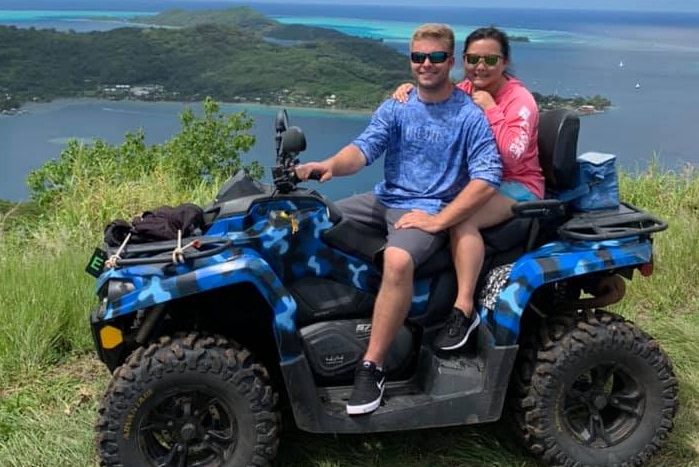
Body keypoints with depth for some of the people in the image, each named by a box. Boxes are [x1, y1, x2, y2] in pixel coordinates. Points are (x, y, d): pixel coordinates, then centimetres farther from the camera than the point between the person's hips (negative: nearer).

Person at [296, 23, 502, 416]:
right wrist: (331, 165, -28)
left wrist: (436, 221, -21)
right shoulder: (396, 107, 7)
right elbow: (365, 148, -5)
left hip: (429, 209, -6)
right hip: (385, 199, 7)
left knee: (398, 260, -36)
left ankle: (372, 367, -27)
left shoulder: (469, 116, -7)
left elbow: (488, 179, -16)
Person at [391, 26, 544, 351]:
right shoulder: (464, 91, 5)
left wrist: (491, 110, -25)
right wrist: (409, 91, -18)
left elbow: (512, 158, -25)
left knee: (463, 218, -34)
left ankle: (464, 309, -33)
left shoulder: (519, 100, -13)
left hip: (516, 185, -7)